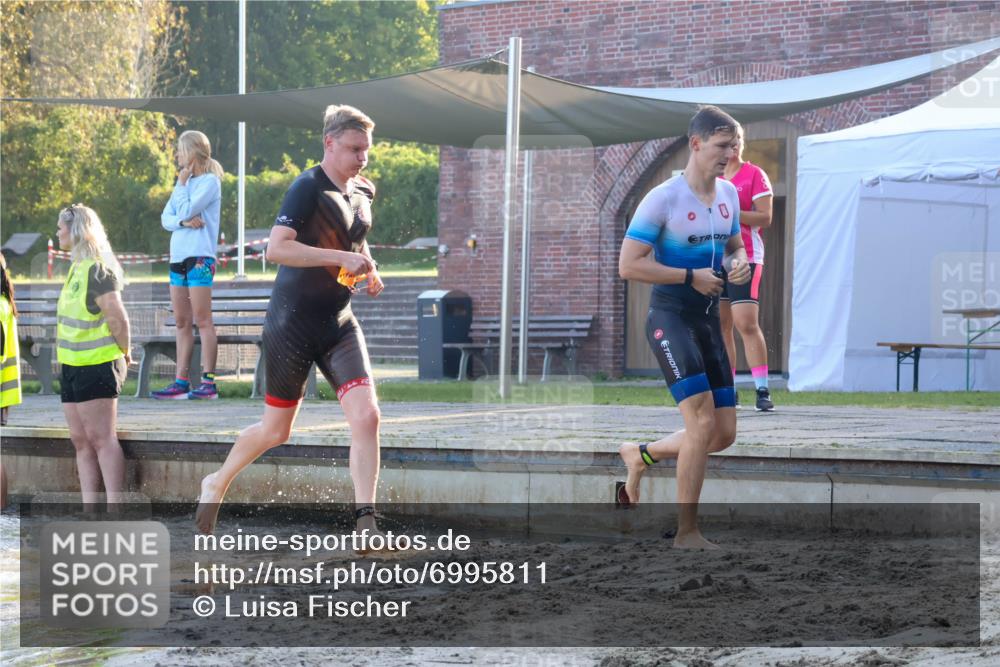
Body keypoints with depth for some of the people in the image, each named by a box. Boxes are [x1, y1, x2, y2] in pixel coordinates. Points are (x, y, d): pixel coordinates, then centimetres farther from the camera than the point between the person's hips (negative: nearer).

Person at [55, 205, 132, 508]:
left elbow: (117, 317, -21)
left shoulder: (97, 269, -15)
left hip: (96, 366, -9)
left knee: (101, 438, -10)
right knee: (80, 440, 8)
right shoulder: (78, 267, 14)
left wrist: (123, 353, -8)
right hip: (73, 366, 10)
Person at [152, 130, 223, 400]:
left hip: (199, 257, -8)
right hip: (178, 256, 8)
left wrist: (181, 184, -2)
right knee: (182, 323, 7)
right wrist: (183, 222, -10)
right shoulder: (185, 182, 18)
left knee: (202, 320, -8)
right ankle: (181, 382, 7)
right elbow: (166, 218, 10)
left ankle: (208, 382, -9)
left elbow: (186, 210, -15)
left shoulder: (209, 181, -5)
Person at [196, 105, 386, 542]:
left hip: (339, 323, 6)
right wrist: (341, 258, -30)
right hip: (292, 322, -6)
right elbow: (276, 248, -27)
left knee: (366, 415, -14)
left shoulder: (363, 193, 10)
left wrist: (367, 268, 11)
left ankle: (366, 525, -11)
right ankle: (217, 484, 35)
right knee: (275, 431, 7)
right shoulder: (308, 188, -14)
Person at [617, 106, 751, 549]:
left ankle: (640, 455, 31)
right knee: (702, 421, -18)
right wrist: (691, 276, -18)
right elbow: (628, 265, -15)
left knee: (724, 434, 6)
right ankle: (686, 533, -9)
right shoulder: (663, 199, -13)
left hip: (708, 319, 8)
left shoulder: (728, 195, 8)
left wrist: (739, 265, -1)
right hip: (670, 318, -8)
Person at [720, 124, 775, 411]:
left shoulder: (754, 175, -1)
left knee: (746, 323, -14)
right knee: (720, 325, 3)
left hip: (745, 258, -6)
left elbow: (764, 217, -8)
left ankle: (762, 391, -13)